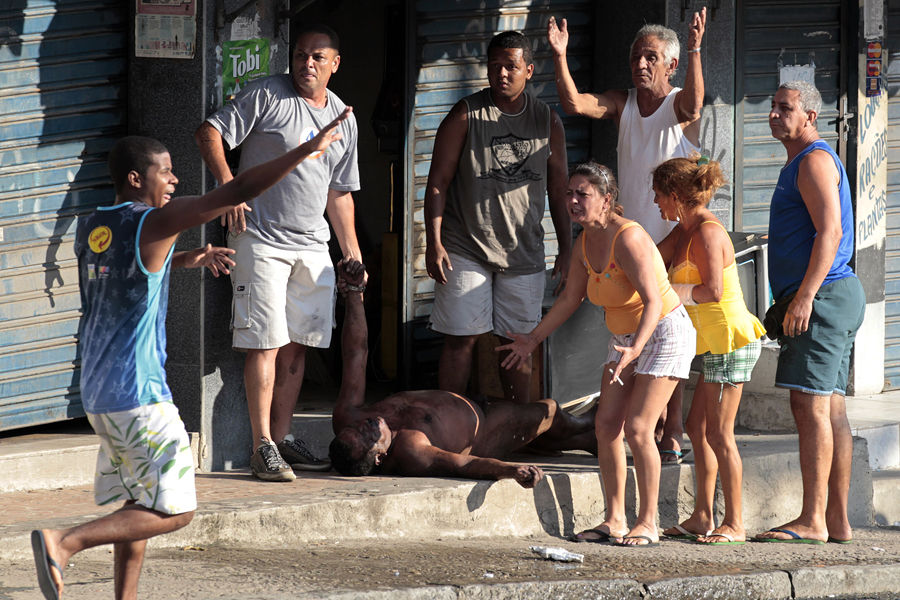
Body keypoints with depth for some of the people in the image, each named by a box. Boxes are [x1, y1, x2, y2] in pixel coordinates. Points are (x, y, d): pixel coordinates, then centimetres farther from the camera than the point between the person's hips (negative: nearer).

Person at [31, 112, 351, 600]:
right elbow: (235, 193, -19)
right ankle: (63, 542, -17)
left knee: (138, 504, 16)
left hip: (97, 391, 9)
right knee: (173, 511, -5)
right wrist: (306, 150, -16)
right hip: (138, 394, -9)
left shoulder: (89, 228, 10)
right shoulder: (153, 224, -13)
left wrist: (186, 261, 26)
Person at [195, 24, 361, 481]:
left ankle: (282, 438, 17)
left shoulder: (343, 117, 13)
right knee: (266, 342, -9)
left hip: (313, 245, 6)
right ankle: (262, 447, -8)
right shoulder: (266, 96, -5)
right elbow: (210, 133, -8)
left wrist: (353, 252, 17)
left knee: (297, 344, 8)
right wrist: (228, 184, -21)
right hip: (262, 241, -6)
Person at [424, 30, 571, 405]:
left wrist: (566, 250, 10)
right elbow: (438, 181, -2)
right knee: (461, 339, -4)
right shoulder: (465, 116, -1)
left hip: (523, 252, 3)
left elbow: (558, 190, 14)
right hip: (466, 248, -3)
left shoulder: (548, 122, 9)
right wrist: (433, 242, -11)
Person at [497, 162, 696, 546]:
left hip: (663, 333, -8)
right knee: (606, 424, 0)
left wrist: (635, 349, -44)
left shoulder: (627, 238, -25)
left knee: (637, 428, -14)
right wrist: (533, 338, 17)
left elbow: (652, 300, -32)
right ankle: (615, 520, 6)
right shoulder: (586, 241, 1)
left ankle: (647, 523, -5)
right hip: (625, 337, 8)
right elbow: (570, 298, 14)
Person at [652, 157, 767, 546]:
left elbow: (712, 290, -24)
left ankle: (735, 524, -1)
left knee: (719, 434, -6)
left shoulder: (708, 233, -16)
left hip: (731, 341, -10)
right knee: (698, 428, 12)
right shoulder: (684, 231, 13)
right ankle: (702, 517, 17)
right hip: (716, 344, 10)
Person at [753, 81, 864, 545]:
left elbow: (829, 232, -20)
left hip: (823, 297, -11)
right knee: (831, 410, 8)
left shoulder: (815, 161, -10)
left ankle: (812, 521, -19)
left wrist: (805, 296, -26)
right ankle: (837, 521, 8)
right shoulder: (801, 164, 23)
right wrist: (797, 300, 26)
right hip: (827, 299, 11)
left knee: (811, 407, -14)